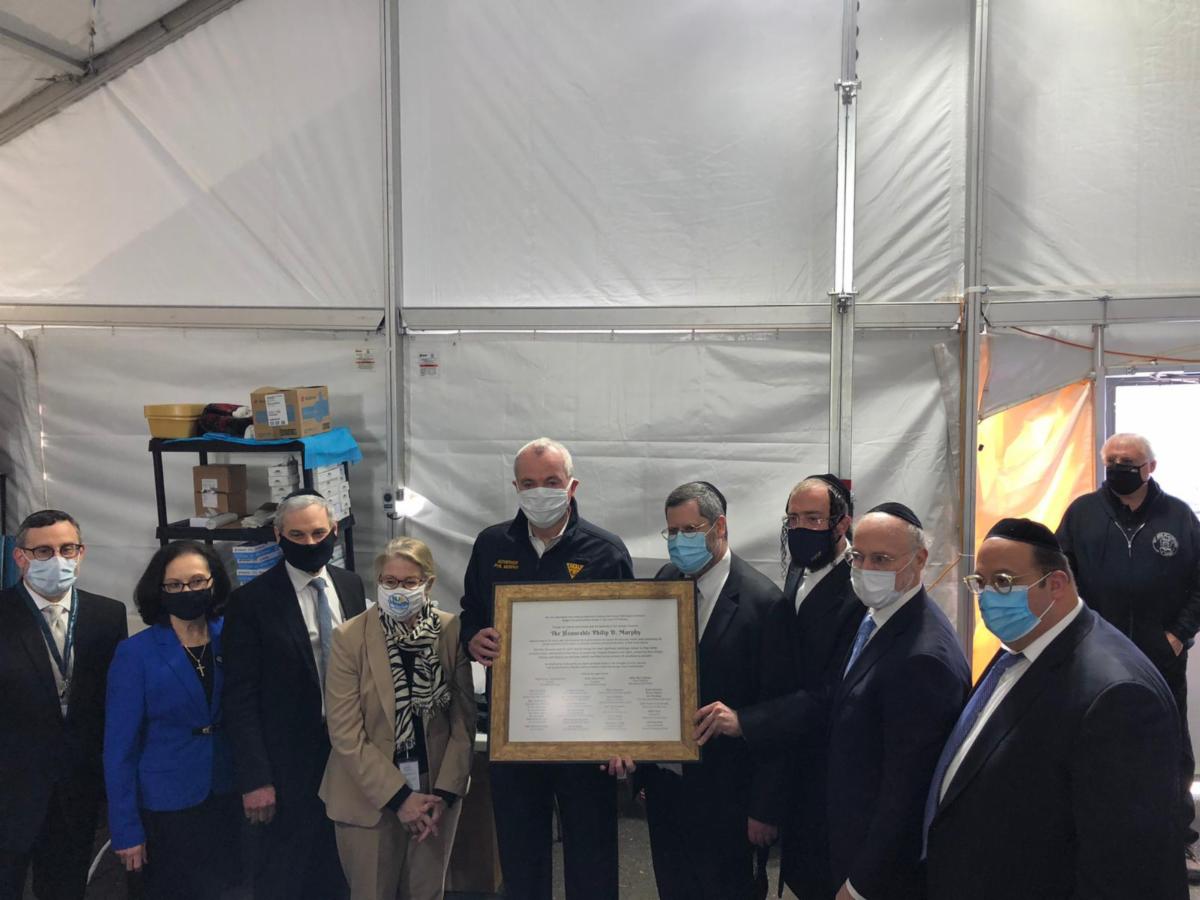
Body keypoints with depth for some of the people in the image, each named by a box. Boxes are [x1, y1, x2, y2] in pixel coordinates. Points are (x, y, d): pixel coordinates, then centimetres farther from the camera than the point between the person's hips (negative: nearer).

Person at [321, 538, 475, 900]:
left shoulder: (452, 632, -5)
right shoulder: (349, 638, -11)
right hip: (370, 796, -2)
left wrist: (444, 792, -8)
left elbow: (464, 720, -1)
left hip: (437, 791, 2)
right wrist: (399, 796, -13)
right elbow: (346, 734, -11)